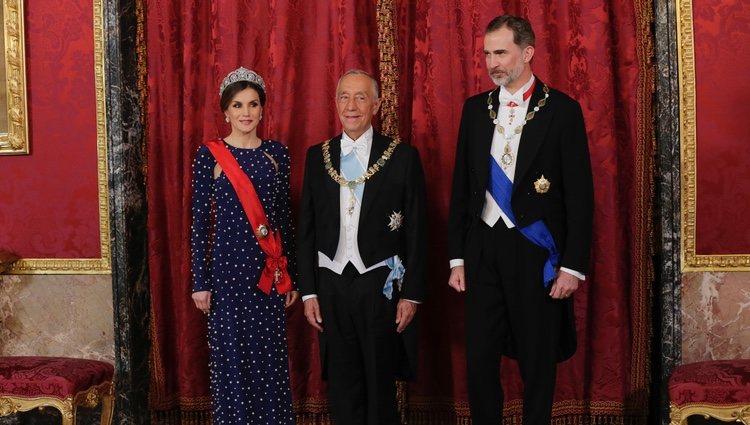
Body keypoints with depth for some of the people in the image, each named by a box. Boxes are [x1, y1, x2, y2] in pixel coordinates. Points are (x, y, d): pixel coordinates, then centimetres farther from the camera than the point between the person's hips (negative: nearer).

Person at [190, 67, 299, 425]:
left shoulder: (276, 153, 7)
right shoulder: (209, 155, -2)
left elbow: (284, 215, 10)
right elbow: (200, 221, -2)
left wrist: (290, 274, 9)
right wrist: (200, 282, -5)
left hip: (269, 271, 3)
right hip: (228, 266, -3)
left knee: (270, 357, 7)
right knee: (232, 358, 3)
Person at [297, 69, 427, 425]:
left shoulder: (403, 157, -3)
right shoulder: (317, 156, 6)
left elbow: (416, 232, -3)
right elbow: (306, 228, 7)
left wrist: (411, 295, -5)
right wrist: (308, 291, 4)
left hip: (381, 287, -2)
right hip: (332, 285, 3)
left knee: (381, 386, 7)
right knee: (341, 389, 10)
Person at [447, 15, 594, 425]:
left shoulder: (562, 109, -3)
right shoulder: (475, 108, 9)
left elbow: (579, 193, -5)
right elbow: (461, 186, 10)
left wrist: (573, 265, -10)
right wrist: (457, 257, 5)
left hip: (535, 251, -3)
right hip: (483, 249, 3)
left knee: (538, 362, 8)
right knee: (479, 359, 5)